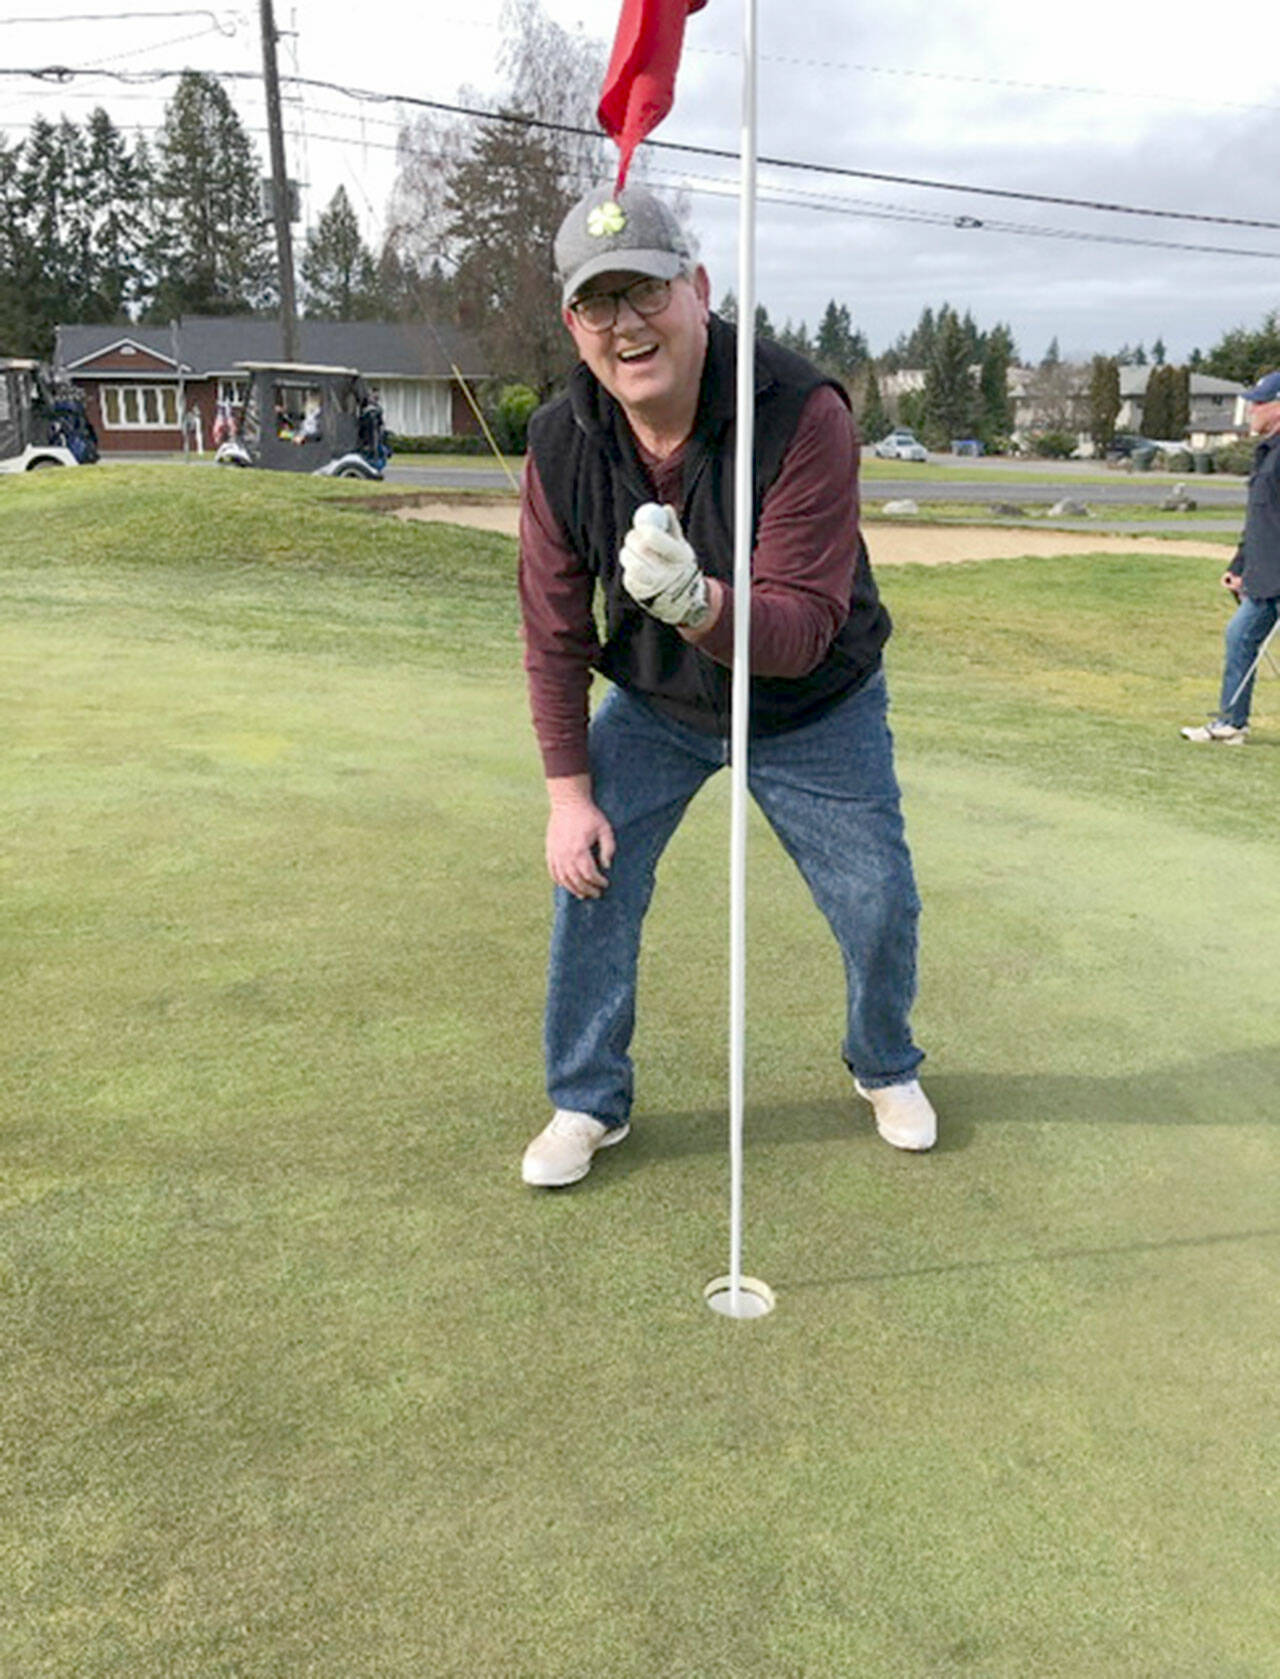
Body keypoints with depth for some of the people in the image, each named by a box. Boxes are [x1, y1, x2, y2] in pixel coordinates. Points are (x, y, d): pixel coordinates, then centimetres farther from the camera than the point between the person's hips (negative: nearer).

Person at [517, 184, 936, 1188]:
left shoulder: (804, 416, -30)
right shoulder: (562, 445, -17)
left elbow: (803, 629, -35)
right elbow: (555, 632, -8)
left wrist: (698, 604, -56)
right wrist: (569, 788, -9)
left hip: (815, 712, -2)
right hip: (654, 705, 3)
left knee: (880, 906, 0)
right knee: (591, 880, -5)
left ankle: (884, 1067, 33)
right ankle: (590, 1103, 18)